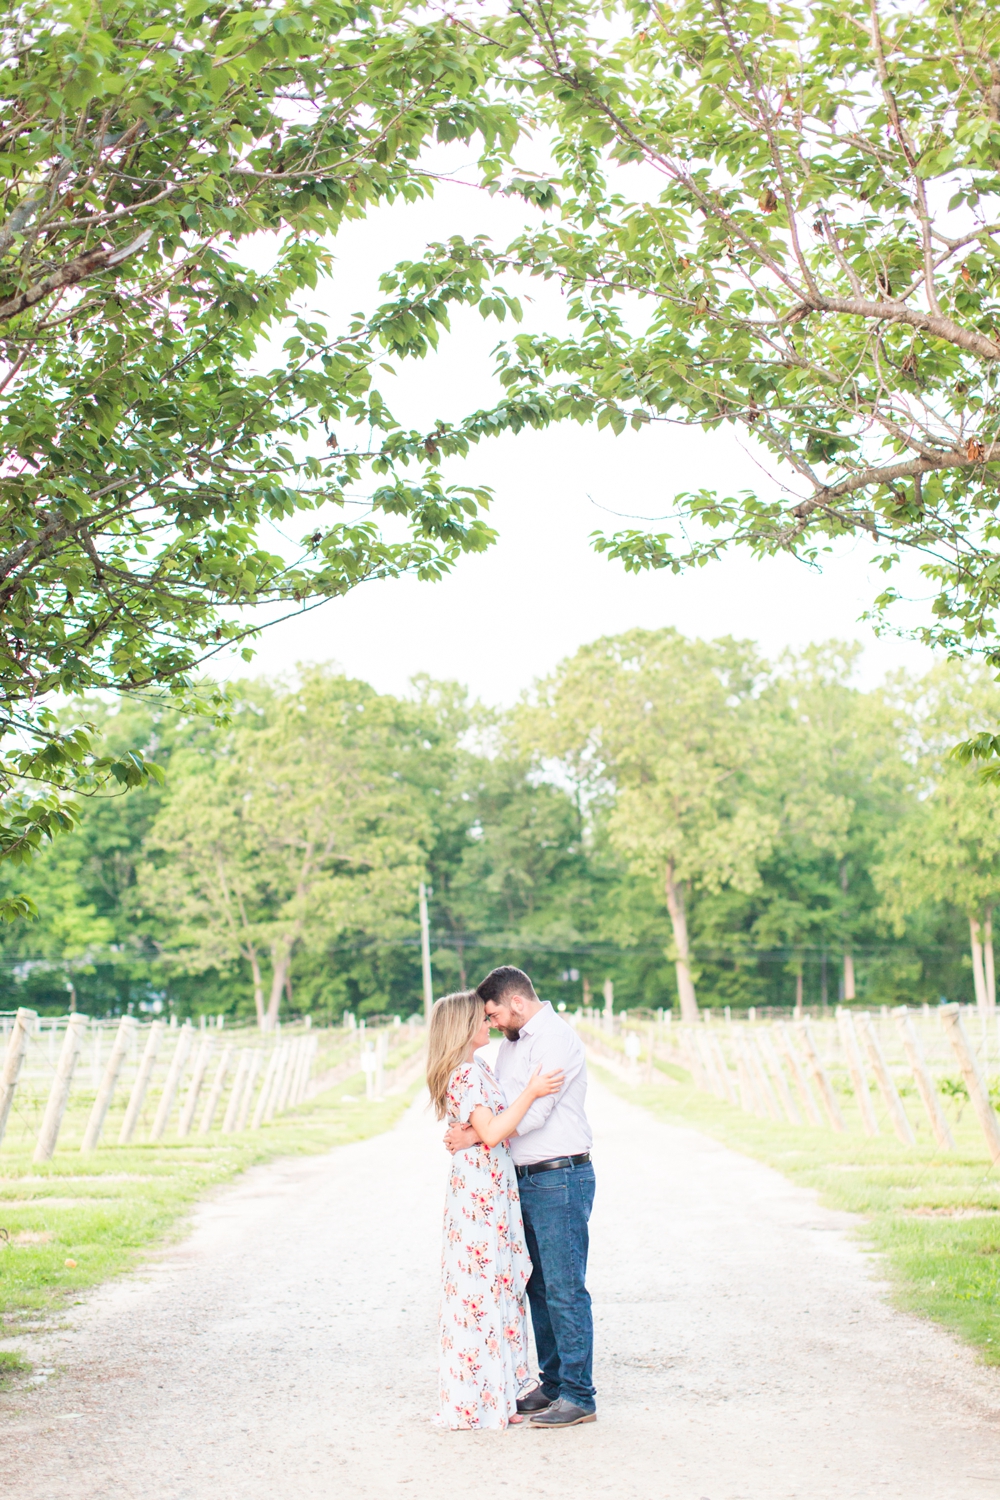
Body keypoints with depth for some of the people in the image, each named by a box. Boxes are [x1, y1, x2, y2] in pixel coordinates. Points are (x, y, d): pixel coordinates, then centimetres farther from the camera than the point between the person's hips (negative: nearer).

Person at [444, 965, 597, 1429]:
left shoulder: (556, 1039, -13)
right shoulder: (512, 1043, 17)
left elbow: (533, 1112, -20)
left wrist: (473, 1136, -16)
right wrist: (471, 1123, -7)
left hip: (559, 1179, -9)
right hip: (525, 1179, 9)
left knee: (565, 1290, -6)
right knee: (538, 1287, 13)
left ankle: (578, 1396, 0)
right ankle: (553, 1385, 22)